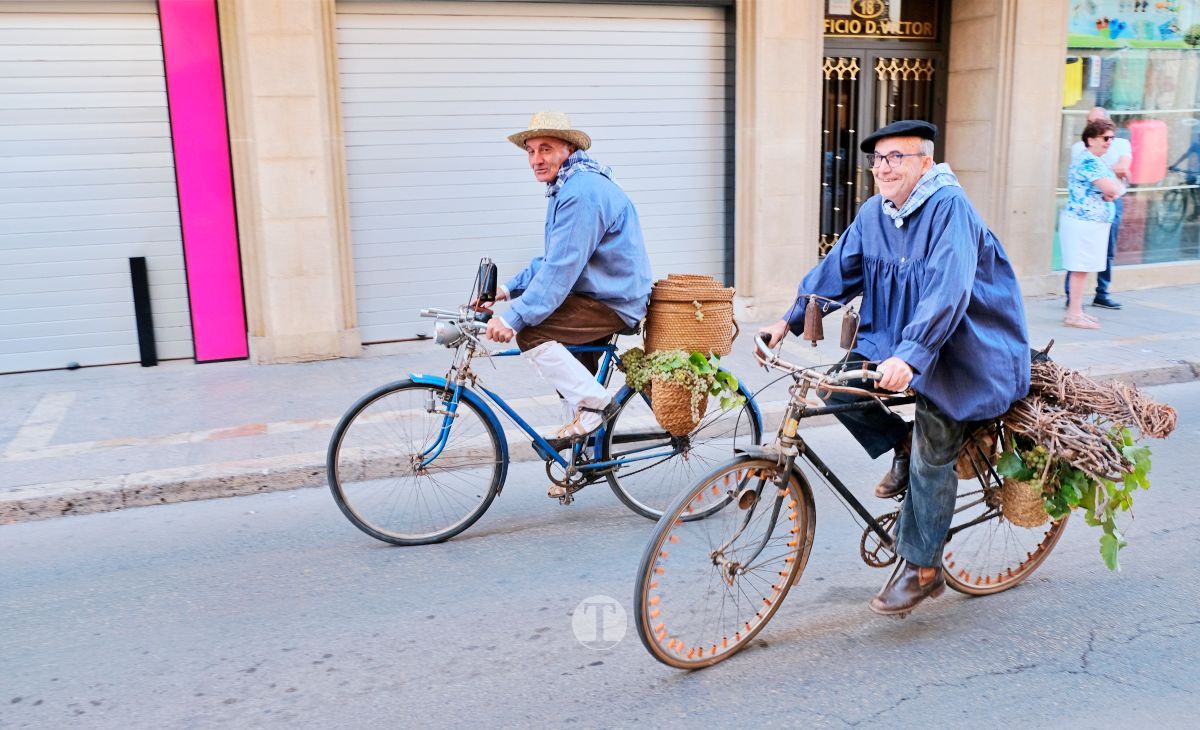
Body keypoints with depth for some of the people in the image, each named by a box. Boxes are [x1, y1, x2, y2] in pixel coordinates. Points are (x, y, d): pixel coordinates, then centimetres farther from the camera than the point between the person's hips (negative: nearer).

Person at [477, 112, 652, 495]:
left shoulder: (582, 192, -21)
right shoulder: (567, 187, 13)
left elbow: (561, 268, -27)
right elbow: (551, 260, 15)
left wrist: (513, 317, -28)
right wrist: (507, 289, 4)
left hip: (614, 303, -11)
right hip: (598, 295, 11)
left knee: (531, 334, -22)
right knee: (571, 377, 19)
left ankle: (594, 403, -10)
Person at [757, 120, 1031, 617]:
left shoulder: (948, 207, -20)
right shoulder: (873, 213, 1)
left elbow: (947, 290, -31)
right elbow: (836, 270, 8)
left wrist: (909, 355, -42)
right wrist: (790, 320, -1)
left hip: (961, 349, -7)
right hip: (893, 339, 7)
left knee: (931, 458, -9)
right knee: (839, 385, -13)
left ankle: (922, 568, 8)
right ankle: (902, 447, 13)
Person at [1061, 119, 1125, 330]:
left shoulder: (1096, 162, 18)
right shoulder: (1088, 162, -15)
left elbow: (1117, 187, 18)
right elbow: (1111, 188, -23)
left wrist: (1114, 190, -6)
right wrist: (1117, 188, 0)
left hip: (1093, 223, 10)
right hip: (1084, 222, -10)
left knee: (1082, 268, 12)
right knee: (1080, 268, -7)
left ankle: (1076, 310, 18)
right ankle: (1074, 314, -4)